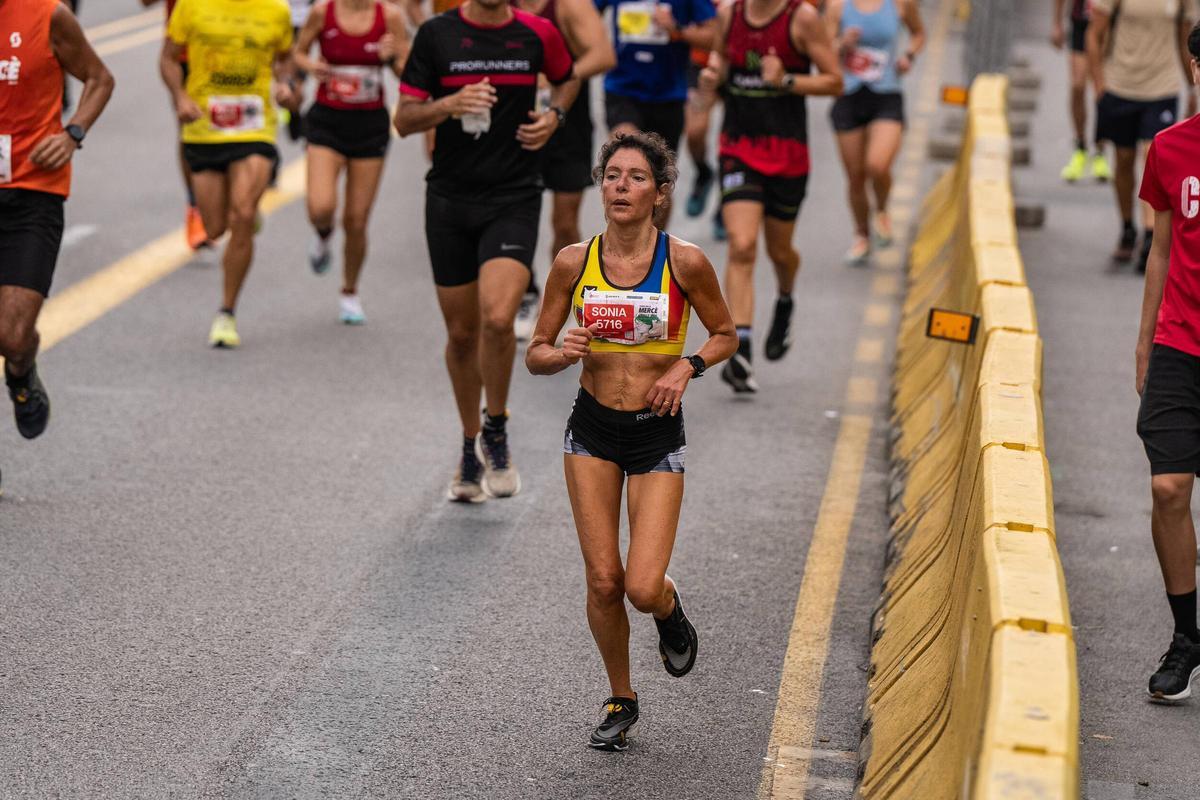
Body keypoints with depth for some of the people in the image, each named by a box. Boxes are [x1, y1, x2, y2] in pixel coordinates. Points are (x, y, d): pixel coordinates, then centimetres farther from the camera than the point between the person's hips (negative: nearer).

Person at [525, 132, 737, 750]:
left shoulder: (685, 262, -9)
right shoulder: (574, 262, -4)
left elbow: (725, 335, 6)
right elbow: (535, 355, 4)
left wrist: (687, 367, -13)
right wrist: (563, 352, -19)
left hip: (657, 436, -2)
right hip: (592, 430, 2)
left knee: (642, 589, -11)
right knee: (603, 580, 0)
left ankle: (670, 612, 27)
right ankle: (621, 702, 23)